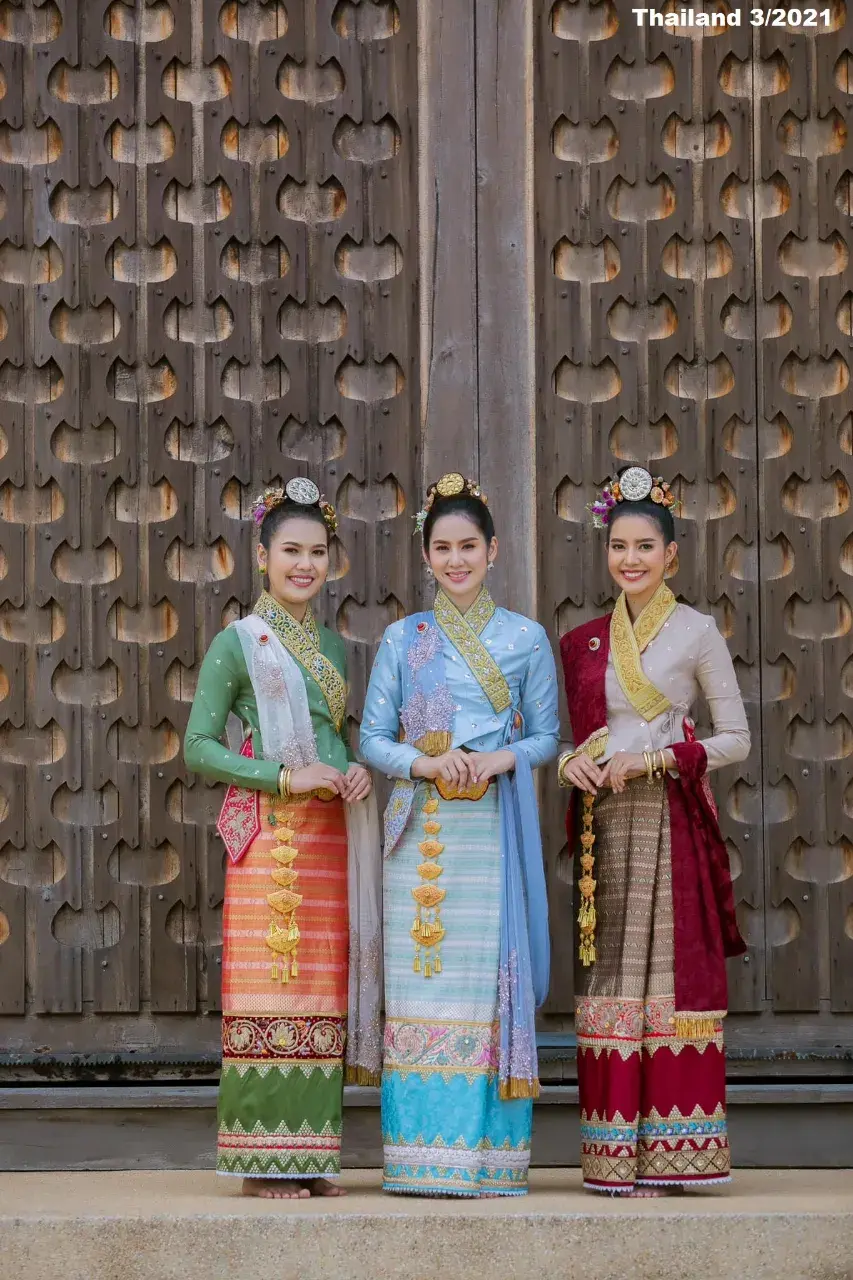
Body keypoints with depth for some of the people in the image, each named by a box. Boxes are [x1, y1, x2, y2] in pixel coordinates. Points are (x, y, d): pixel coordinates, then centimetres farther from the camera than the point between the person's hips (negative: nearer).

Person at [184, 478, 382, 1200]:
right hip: (268, 837, -6)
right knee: (267, 989, -7)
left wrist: (357, 772, 2)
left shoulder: (333, 646, 17)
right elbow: (199, 748, -6)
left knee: (323, 995, 4)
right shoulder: (238, 644, -1)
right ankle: (265, 1159, -4)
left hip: (332, 836, 6)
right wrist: (285, 776, -15)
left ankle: (311, 1155, 8)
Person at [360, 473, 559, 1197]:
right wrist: (426, 763, -11)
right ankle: (426, 1153, -3)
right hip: (422, 831, 1)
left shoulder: (526, 639, 8)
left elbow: (547, 736, 9)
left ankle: (491, 1154, -1)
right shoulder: (403, 640, 10)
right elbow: (372, 738, 8)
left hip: (495, 832, 0)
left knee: (492, 981, -4)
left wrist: (500, 759, -11)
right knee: (423, 981, -5)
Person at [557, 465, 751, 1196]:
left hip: (672, 824, -4)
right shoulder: (584, 642, 13)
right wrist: (570, 761, -4)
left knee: (671, 972, -7)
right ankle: (615, 1154, 4)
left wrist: (654, 759, -11)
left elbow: (736, 740, -1)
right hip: (603, 826, 4)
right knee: (610, 978, 1)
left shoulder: (696, 633, 1)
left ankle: (666, 1153, -4)